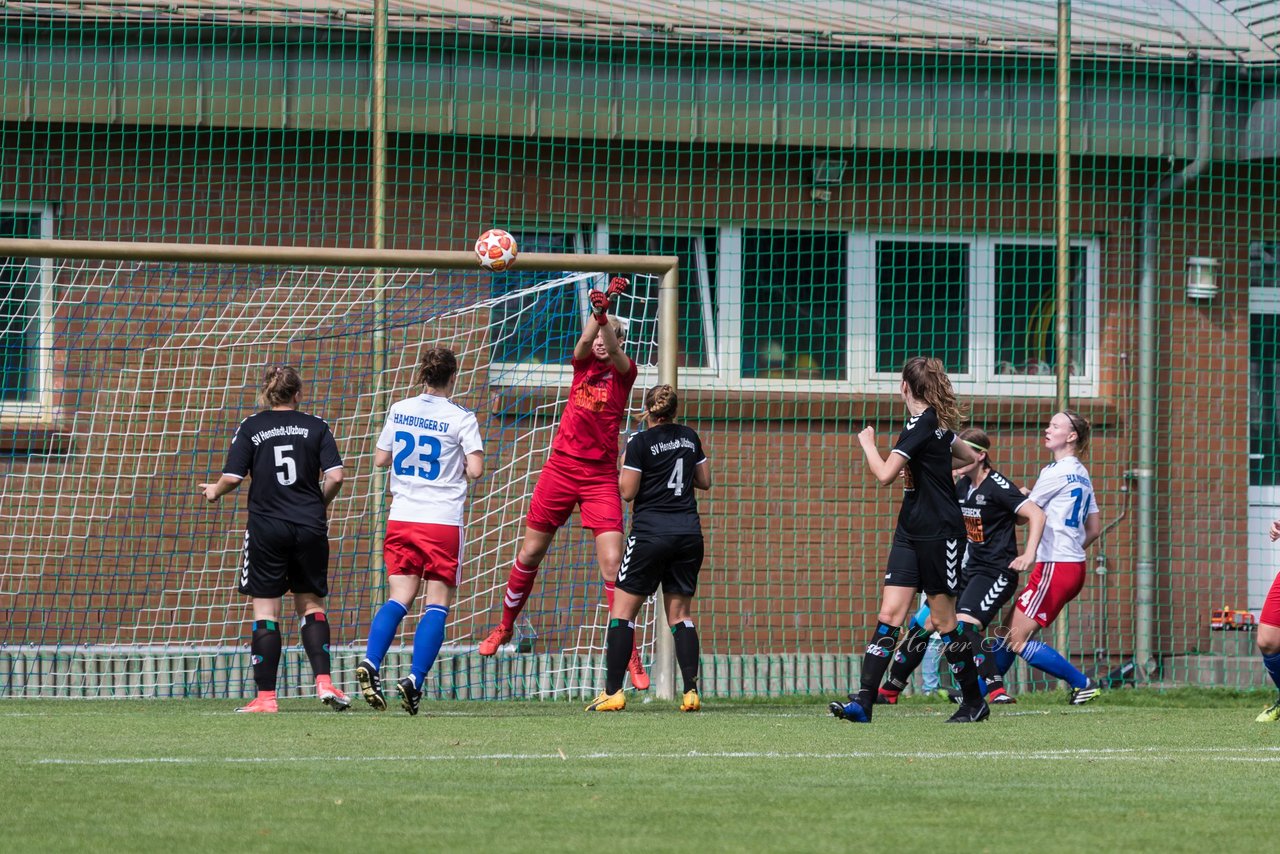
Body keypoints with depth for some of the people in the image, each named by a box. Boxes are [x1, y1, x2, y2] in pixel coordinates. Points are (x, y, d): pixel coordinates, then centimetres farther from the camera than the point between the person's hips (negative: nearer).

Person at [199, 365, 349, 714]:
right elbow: (335, 476, -5)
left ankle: (265, 696, 0)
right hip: (309, 528, 2)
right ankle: (323, 681, -2)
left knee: (265, 610, 2)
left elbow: (232, 478, -6)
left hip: (266, 528, -2)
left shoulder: (250, 427, 0)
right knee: (311, 605, 14)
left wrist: (214, 492, 16)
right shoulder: (315, 427, 4)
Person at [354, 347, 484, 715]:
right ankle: (415, 679, -12)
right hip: (443, 521, -4)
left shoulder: (399, 411, 5)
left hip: (401, 519, 4)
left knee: (400, 598, 6)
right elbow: (475, 469, -12)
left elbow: (380, 460, 13)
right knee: (437, 603, 2)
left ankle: (370, 662, -16)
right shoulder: (461, 418, -7)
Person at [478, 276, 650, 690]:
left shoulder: (624, 371, 0)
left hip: (601, 476, -3)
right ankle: (506, 625, 31)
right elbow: (585, 342, -16)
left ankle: (630, 655, -8)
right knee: (530, 553, 10)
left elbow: (613, 352, -22)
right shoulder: (583, 362, 6)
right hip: (562, 466, 3)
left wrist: (605, 316, -42)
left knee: (612, 563, -12)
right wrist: (598, 310, -36)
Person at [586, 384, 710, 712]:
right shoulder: (689, 437, 9)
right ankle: (691, 691, -1)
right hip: (689, 533, 5)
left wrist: (624, 466, 9)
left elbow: (627, 492, -8)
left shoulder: (640, 443, -8)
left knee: (623, 610, 0)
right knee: (680, 613, 10)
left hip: (651, 534, -5)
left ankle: (613, 691, -7)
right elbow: (704, 480, 18)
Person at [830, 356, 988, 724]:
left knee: (945, 620, 1)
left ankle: (975, 702, 15)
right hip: (911, 532, 9)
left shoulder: (921, 425, -17)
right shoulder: (937, 424, 10)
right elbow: (971, 458, 26)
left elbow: (885, 474, -23)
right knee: (889, 615, -2)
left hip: (938, 533, -9)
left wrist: (867, 442, -7)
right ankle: (863, 702, -10)